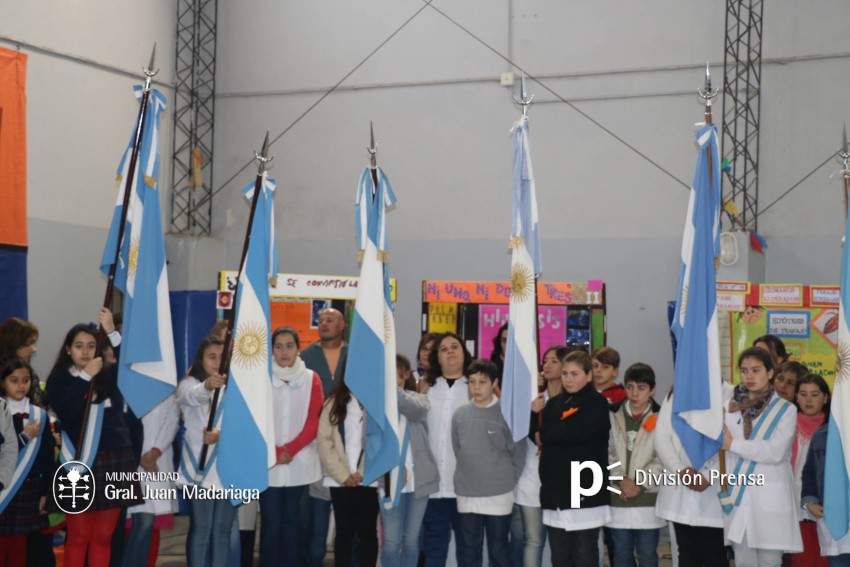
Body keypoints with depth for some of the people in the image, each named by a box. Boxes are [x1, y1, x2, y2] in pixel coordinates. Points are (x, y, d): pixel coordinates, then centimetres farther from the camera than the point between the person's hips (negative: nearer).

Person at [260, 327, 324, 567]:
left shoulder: (311, 379, 4)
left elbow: (314, 421, 0)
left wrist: (291, 450, -11)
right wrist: (275, 451, -11)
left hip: (300, 463, 1)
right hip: (268, 463, -1)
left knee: (292, 521, 6)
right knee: (270, 522, 1)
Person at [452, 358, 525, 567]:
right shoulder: (460, 414, 0)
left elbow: (518, 452, -3)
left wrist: (508, 480, -1)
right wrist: (469, 474, 10)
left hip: (498, 495, -3)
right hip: (466, 495, 3)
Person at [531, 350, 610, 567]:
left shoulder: (597, 402, -4)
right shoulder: (554, 403, 15)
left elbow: (573, 434, -18)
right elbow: (536, 432, 2)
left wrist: (546, 436, -2)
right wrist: (534, 409, -15)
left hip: (585, 489, -5)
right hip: (556, 488, 6)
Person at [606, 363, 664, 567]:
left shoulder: (660, 420, -1)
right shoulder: (613, 417, 5)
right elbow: (605, 453, 0)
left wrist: (640, 484, -12)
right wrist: (622, 480, -12)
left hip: (648, 501, -2)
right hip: (618, 502, 2)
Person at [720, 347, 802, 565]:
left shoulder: (785, 410, 0)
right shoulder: (730, 407, 8)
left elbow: (775, 452, -12)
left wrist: (734, 444, -9)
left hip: (770, 499, -2)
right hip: (738, 496, 3)